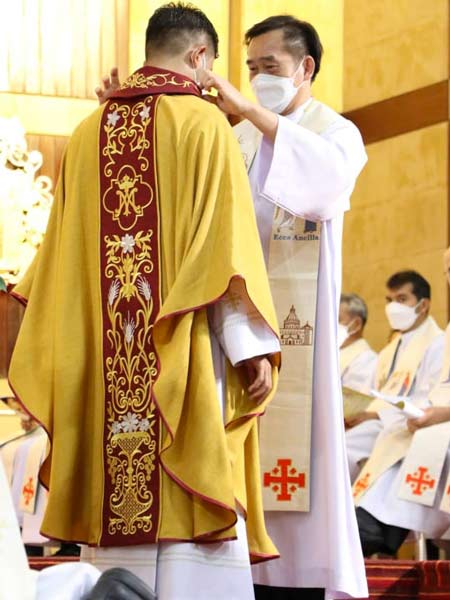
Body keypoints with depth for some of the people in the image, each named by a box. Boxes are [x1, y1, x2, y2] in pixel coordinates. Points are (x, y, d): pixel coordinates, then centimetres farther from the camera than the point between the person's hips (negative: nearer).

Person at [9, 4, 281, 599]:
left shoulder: (88, 133, 12)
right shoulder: (204, 123, -4)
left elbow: (62, 254, 15)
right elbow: (226, 244, -10)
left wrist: (60, 361, 21)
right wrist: (252, 347, -10)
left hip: (102, 365, 5)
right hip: (179, 357, -5)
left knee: (116, 500, 8)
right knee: (184, 514, -6)